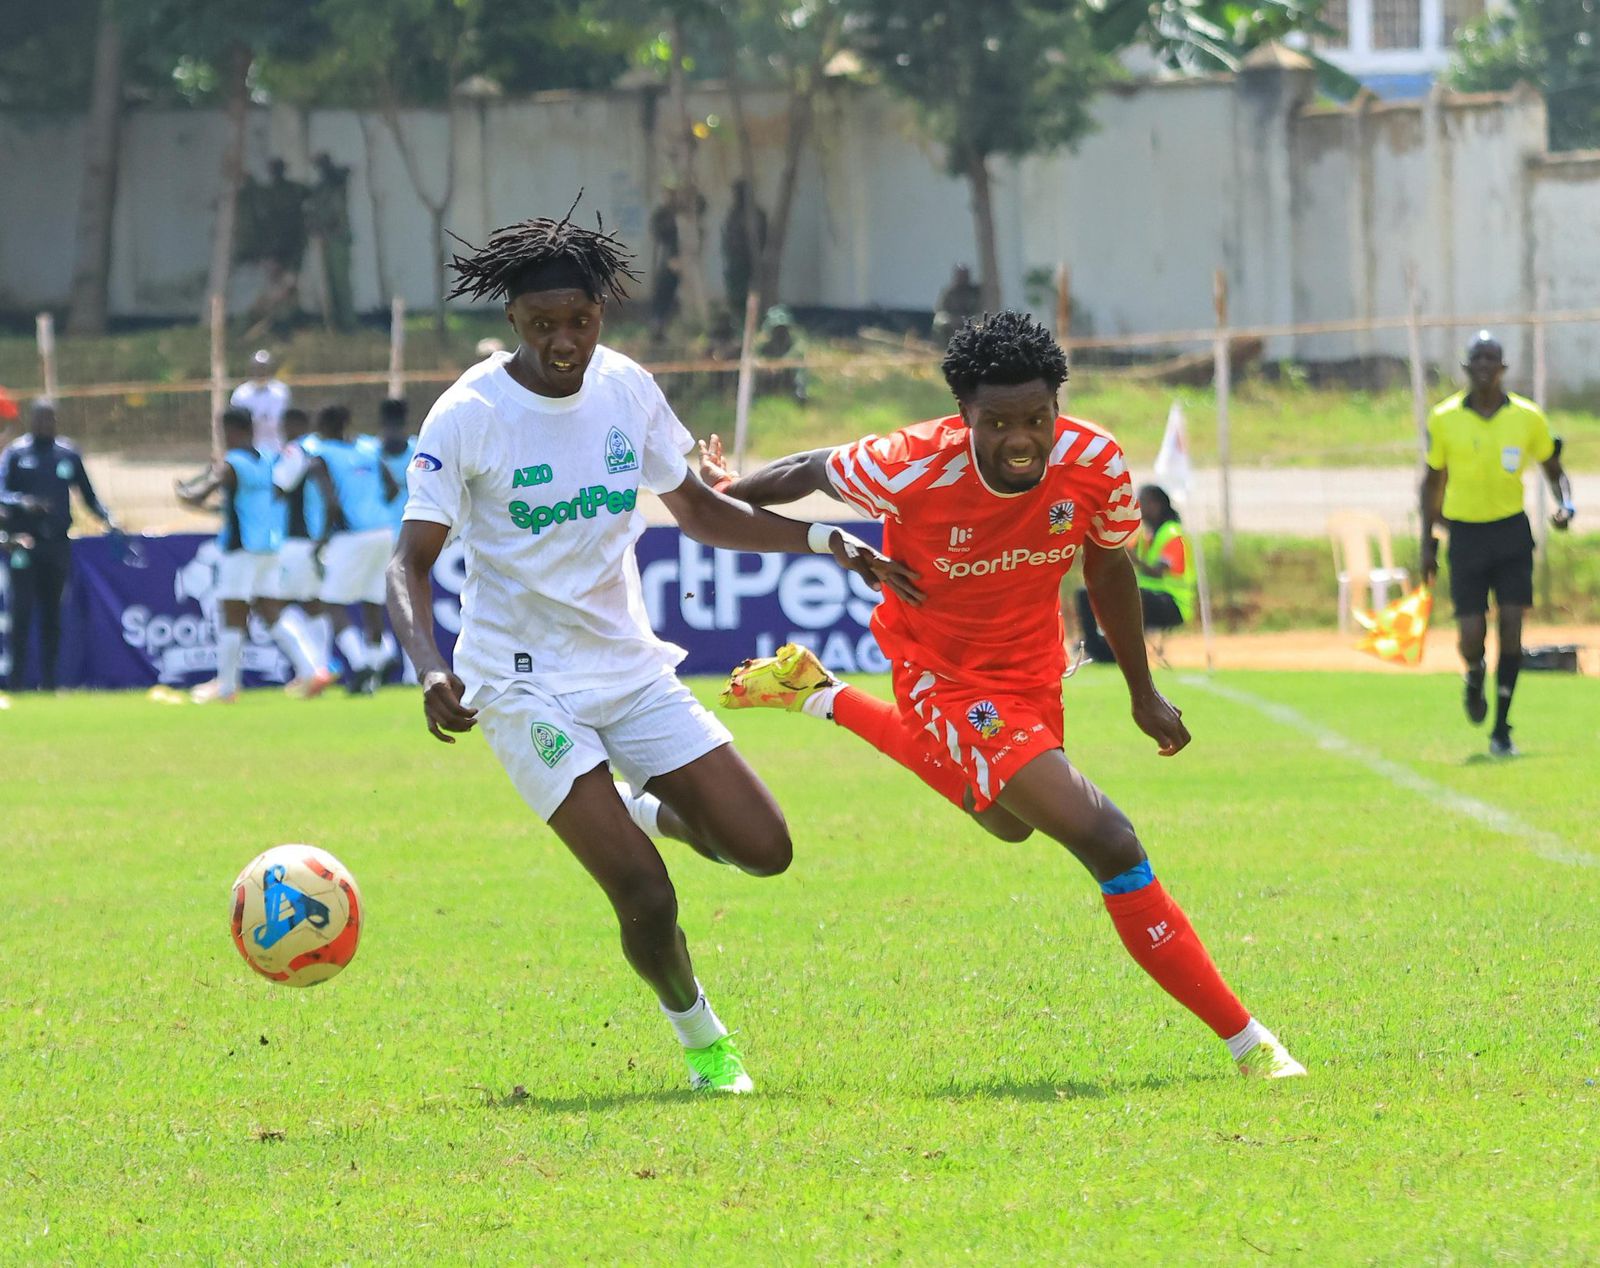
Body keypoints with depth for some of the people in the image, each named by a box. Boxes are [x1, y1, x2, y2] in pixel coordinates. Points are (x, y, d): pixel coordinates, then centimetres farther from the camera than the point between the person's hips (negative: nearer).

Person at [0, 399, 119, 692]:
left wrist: (108, 520, 1)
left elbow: (88, 495, 16)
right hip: (24, 543, -3)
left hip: (57, 544, 3)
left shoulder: (69, 454, 11)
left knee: (52, 615, 6)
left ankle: (48, 681, 12)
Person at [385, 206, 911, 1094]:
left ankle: (656, 814, 28)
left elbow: (696, 511, 14)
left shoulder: (626, 389, 0)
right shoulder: (469, 415, -16)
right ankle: (696, 1036, 13)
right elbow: (411, 562, -17)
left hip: (630, 666, 5)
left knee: (763, 848, -4)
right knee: (645, 896, -16)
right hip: (527, 682, -5)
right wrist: (429, 668, -36)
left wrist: (822, 539, 1)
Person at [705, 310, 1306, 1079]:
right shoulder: (911, 469, -31)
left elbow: (1108, 569, 0)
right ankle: (1245, 1040, -13)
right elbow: (813, 471, -11)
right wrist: (729, 491, 8)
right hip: (948, 679, -6)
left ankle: (824, 698, 54)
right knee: (1109, 844, -21)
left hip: (1031, 669, 6)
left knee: (1009, 822, 37)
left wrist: (1144, 695, 9)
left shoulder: (1095, 463, -20)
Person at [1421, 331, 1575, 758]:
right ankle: (1475, 675, 32)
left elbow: (1554, 470, 11)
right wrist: (1428, 542, 7)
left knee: (1511, 624, -8)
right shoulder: (1444, 419, -2)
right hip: (1466, 533, 0)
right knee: (1472, 634, -7)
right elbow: (1433, 482, 9)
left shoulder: (1528, 418, -2)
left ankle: (1501, 730, 1)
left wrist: (1565, 504, -10)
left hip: (1512, 530, 0)